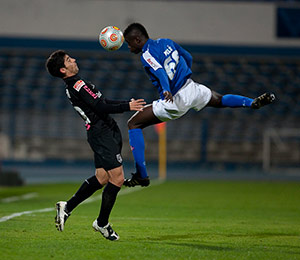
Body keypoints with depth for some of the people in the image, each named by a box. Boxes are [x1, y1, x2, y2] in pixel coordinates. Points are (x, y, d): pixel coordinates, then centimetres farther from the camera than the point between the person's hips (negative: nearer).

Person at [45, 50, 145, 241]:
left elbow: (102, 102, 20)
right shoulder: (78, 84, -16)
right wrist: (127, 107, -12)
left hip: (103, 134, 10)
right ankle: (102, 223, 3)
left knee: (101, 178, 11)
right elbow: (102, 107, -20)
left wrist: (128, 103, 14)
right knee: (117, 179, -8)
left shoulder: (74, 86, 16)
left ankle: (67, 207, 15)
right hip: (103, 133, -10)